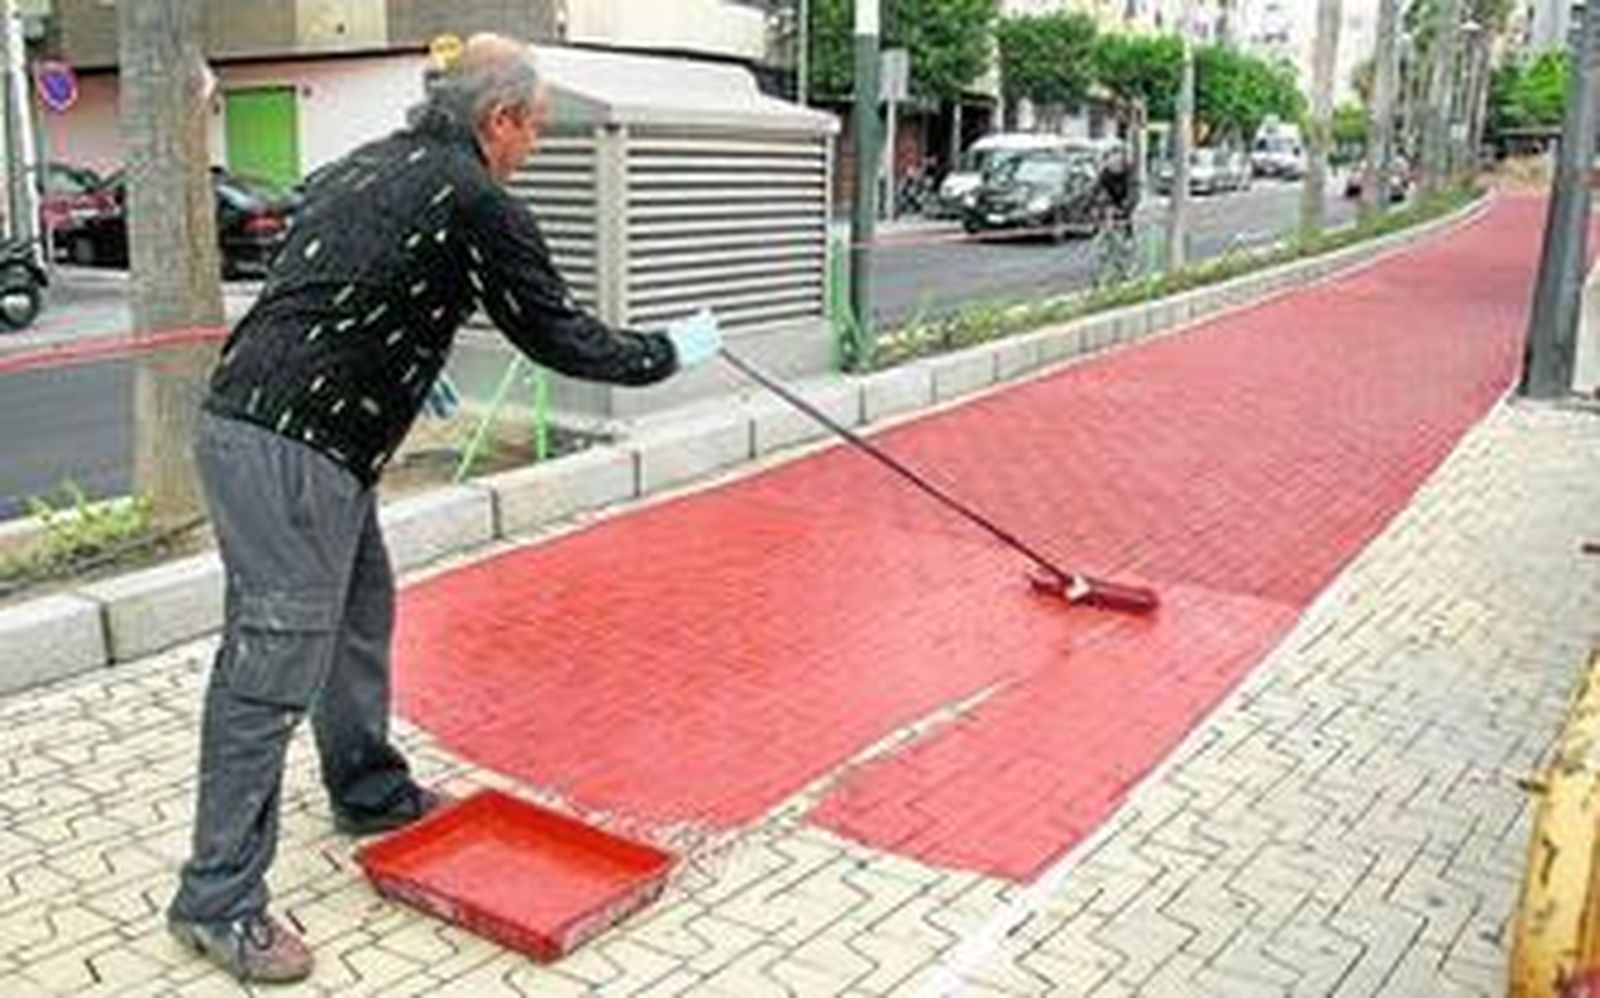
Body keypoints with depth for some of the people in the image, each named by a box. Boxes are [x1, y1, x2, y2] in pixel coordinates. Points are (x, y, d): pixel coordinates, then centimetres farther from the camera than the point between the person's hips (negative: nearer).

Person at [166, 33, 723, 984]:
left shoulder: (361, 167, 17)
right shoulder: (475, 201, -9)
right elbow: (558, 336, -4)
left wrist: (413, 362, 34)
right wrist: (669, 352, 10)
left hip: (249, 418, 10)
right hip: (289, 450, -10)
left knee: (361, 611, 22)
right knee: (274, 670, -5)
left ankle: (371, 793, 39)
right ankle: (220, 900, 5)